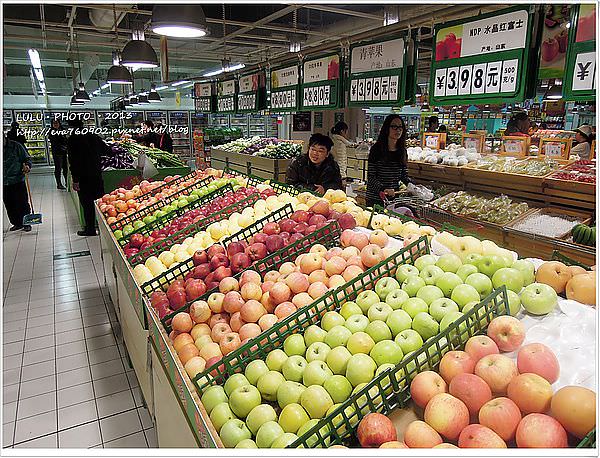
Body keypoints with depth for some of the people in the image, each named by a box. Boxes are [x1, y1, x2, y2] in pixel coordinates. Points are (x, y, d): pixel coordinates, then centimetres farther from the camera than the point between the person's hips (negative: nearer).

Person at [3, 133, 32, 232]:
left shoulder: (16, 146, -3)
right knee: (9, 205, 9)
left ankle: (26, 223, 12)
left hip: (18, 181, -4)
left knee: (22, 203, 0)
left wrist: (27, 166, -19)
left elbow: (26, 158, 1)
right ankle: (16, 223, 21)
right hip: (4, 183, 4)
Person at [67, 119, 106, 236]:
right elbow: (105, 149, 19)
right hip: (97, 174, 5)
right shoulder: (93, 137, 4)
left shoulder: (73, 140, -10)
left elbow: (73, 161, -14)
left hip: (83, 177, -5)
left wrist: (75, 180, -12)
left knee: (87, 203, 2)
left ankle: (90, 229, 8)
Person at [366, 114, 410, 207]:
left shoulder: (402, 151, 6)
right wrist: (383, 189, -27)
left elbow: (404, 176, 12)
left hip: (395, 197, 4)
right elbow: (371, 177, -12)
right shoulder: (376, 149, -9)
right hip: (375, 198, -4)